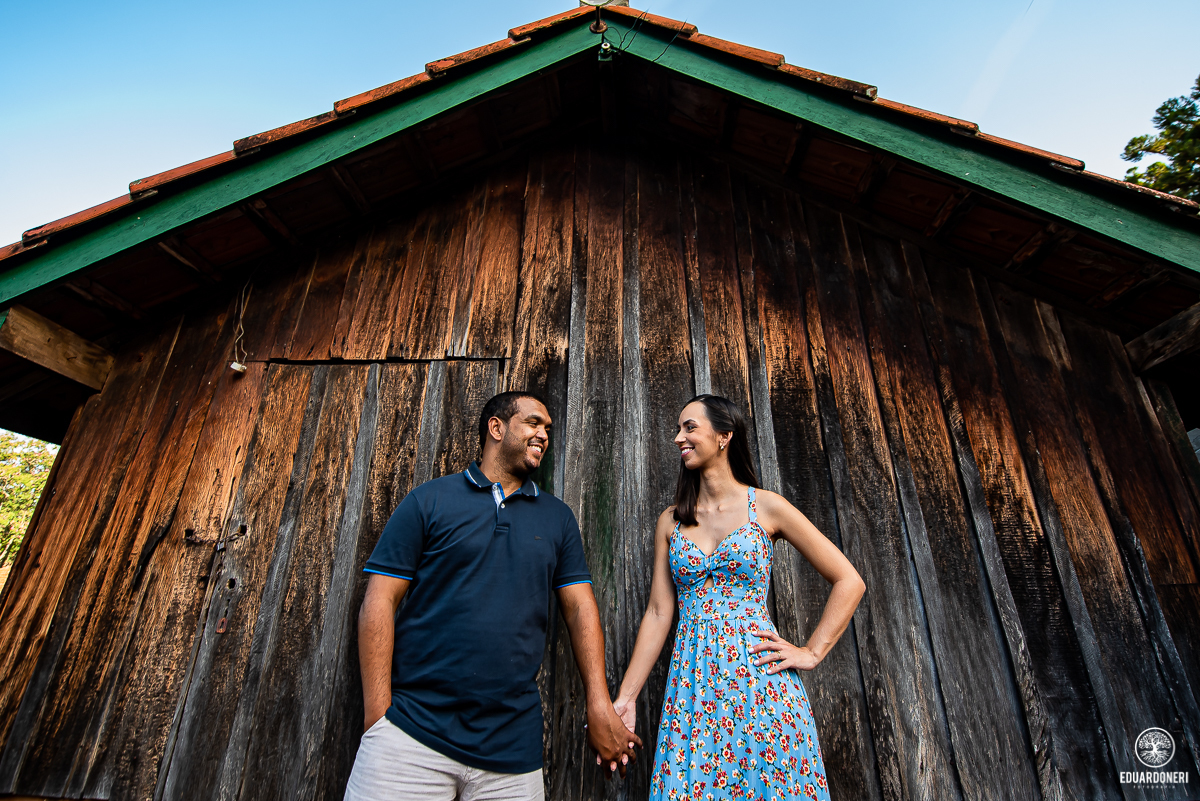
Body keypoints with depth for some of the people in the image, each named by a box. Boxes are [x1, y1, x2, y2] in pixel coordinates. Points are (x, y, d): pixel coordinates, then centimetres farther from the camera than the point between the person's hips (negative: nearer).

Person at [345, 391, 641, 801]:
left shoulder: (557, 516, 9)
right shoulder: (429, 500, 0)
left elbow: (580, 607, 6)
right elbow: (380, 602, -4)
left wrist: (600, 708, -1)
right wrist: (378, 719, -10)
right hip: (411, 732, -2)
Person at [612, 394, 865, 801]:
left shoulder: (766, 507, -2)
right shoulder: (671, 521, 7)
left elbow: (849, 581, 2)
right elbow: (658, 613, 5)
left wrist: (812, 652, -3)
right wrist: (625, 697, 0)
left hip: (758, 677, -2)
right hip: (692, 685, 3)